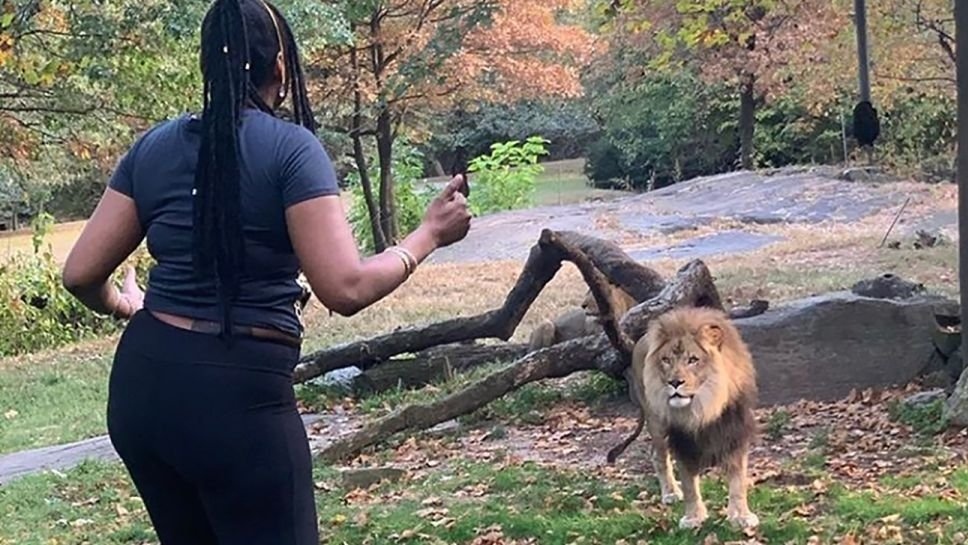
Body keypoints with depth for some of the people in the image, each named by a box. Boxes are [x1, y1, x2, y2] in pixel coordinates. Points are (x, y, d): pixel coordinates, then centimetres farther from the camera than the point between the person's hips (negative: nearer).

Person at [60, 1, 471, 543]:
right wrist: (429, 235, -2)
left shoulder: (154, 146, 7)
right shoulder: (291, 147, -9)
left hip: (142, 385, 6)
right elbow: (346, 288, -16)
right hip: (238, 395, -6)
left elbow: (81, 273, 8)